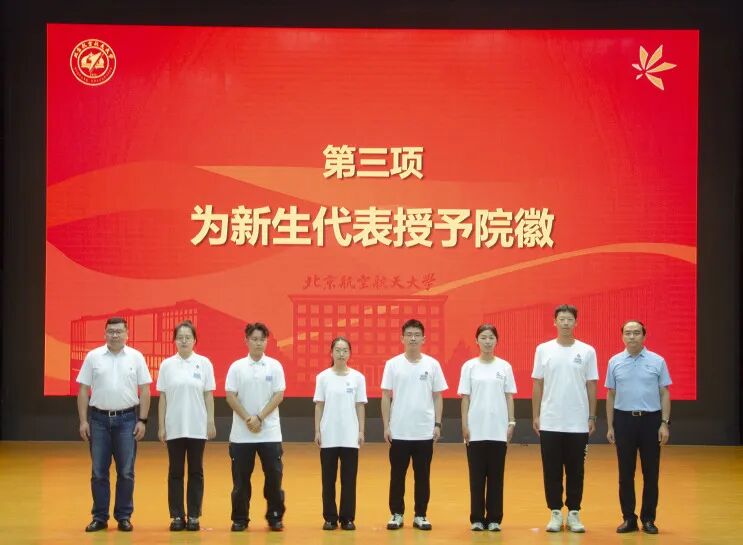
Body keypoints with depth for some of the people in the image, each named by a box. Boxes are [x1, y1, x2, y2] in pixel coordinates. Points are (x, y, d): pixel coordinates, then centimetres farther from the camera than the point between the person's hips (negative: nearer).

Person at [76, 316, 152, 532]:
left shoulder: (136, 357, 2)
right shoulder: (93, 357, 3)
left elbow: (145, 391, 3)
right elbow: (83, 390, 4)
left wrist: (142, 421, -3)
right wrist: (83, 421, -2)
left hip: (126, 419, 0)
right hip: (99, 419, 0)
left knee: (126, 472, 3)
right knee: (99, 472, 4)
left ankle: (124, 517, 11)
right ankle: (99, 517, 11)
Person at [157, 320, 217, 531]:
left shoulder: (204, 363, 0)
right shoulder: (167, 365, 1)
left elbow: (209, 395, 2)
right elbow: (162, 397, 3)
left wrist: (211, 422, -2)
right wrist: (161, 426, 0)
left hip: (197, 427, 0)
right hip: (174, 428, 0)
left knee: (195, 472, 4)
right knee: (175, 472, 4)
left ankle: (194, 516, 10)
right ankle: (177, 516, 10)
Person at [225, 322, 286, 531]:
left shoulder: (275, 366, 2)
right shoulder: (237, 367, 2)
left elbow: (279, 396, -3)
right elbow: (231, 397, -2)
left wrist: (259, 418, -13)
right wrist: (248, 419, -13)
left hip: (270, 433, 0)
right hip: (241, 434, 0)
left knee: (274, 476, 1)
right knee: (241, 478, 4)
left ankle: (275, 517, 12)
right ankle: (240, 519, 13)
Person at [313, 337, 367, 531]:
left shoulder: (357, 377, 2)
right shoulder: (323, 377, 1)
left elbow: (359, 406, 4)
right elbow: (319, 406, 3)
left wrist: (361, 431, 0)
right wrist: (317, 431, -2)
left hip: (350, 436, 0)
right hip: (329, 436, 0)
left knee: (349, 478, 3)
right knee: (328, 478, 4)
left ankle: (347, 518, 10)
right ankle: (330, 518, 11)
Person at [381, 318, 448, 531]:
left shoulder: (432, 364, 2)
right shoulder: (392, 364, 0)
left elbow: (437, 397, 6)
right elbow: (386, 397, 1)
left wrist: (437, 424, -1)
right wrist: (386, 426, -4)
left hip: (424, 432, 1)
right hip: (399, 432, -1)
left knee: (422, 476, 7)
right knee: (397, 475, 5)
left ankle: (420, 515, 15)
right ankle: (397, 514, 14)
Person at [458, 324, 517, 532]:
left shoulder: (504, 366, 5)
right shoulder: (469, 366, 2)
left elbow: (509, 397, 7)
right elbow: (465, 398, 2)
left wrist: (511, 423, 0)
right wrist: (465, 425, -3)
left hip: (498, 430, 1)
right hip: (476, 430, -1)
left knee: (496, 475, 3)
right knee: (477, 475, 2)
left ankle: (494, 518, 9)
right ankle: (477, 518, 8)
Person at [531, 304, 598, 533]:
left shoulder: (587, 351, 1)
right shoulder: (543, 350, 2)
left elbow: (591, 386, 4)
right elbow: (537, 385, 5)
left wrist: (592, 417, 1)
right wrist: (535, 416, 1)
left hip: (578, 424, 0)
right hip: (550, 423, 0)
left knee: (575, 471, 6)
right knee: (552, 471, 5)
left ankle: (574, 513, 14)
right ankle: (555, 513, 13)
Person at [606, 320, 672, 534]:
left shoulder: (657, 361, 0)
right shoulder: (614, 362, 4)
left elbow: (664, 394, 1)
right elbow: (611, 395, 8)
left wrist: (664, 424, -6)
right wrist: (610, 426, 4)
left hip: (650, 419, -1)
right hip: (624, 419, 1)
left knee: (650, 473, 3)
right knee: (625, 473, 4)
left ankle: (648, 519, 12)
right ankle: (628, 518, 13)